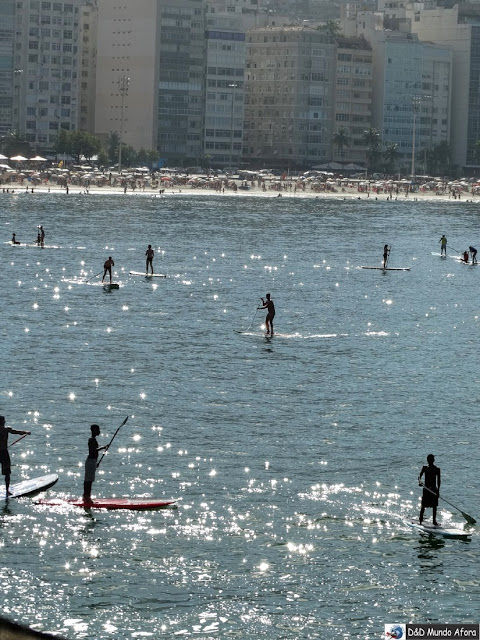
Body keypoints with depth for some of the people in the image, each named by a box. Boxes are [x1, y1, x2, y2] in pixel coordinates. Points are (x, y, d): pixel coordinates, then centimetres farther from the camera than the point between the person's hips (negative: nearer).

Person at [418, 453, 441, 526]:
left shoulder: (437, 469, 2)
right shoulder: (425, 468, 2)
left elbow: (438, 480, 3)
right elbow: (420, 475, -10)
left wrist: (438, 490, -3)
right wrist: (419, 481, -31)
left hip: (434, 489, 1)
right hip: (426, 489, -1)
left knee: (434, 506, 4)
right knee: (423, 505, -1)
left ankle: (434, 520, 13)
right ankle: (420, 519, 9)